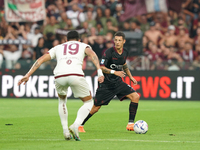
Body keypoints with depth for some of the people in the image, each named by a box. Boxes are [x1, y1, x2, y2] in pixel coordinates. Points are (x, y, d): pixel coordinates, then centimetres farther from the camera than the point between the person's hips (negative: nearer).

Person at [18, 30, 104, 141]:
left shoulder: (58, 48, 33)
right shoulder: (83, 46, 28)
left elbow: (41, 59, 22)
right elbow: (92, 54, 5)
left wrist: (28, 75, 20)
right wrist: (99, 71, -7)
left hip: (59, 76, 2)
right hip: (76, 74, -2)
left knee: (62, 100, 33)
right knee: (88, 102, 19)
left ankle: (65, 130, 22)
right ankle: (75, 126, -5)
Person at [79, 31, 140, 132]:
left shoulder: (125, 52, 2)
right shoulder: (109, 52, -18)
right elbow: (101, 67, -21)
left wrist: (130, 77, 22)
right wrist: (115, 72, -31)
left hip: (118, 82, 5)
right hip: (106, 84, -5)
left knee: (135, 97, -12)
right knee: (95, 108, -3)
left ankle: (130, 124, -5)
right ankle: (80, 125, 18)